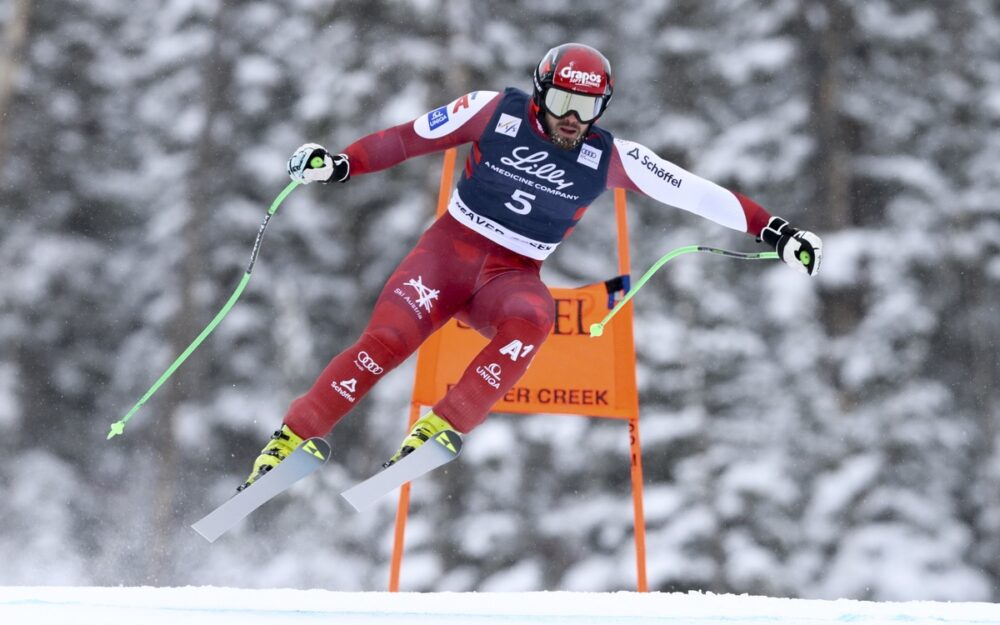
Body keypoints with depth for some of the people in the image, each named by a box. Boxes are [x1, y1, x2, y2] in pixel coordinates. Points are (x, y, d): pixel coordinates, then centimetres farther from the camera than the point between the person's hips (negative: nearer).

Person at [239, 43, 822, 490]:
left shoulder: (609, 157, -2)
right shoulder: (496, 111, -5)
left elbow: (695, 191, -4)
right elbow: (408, 137, 0)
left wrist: (775, 230, -8)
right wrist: (339, 164, -10)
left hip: (514, 275, 1)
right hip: (450, 248, -1)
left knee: (532, 319, -34)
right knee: (385, 340, -20)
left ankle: (440, 428, -28)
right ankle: (292, 439, -4)